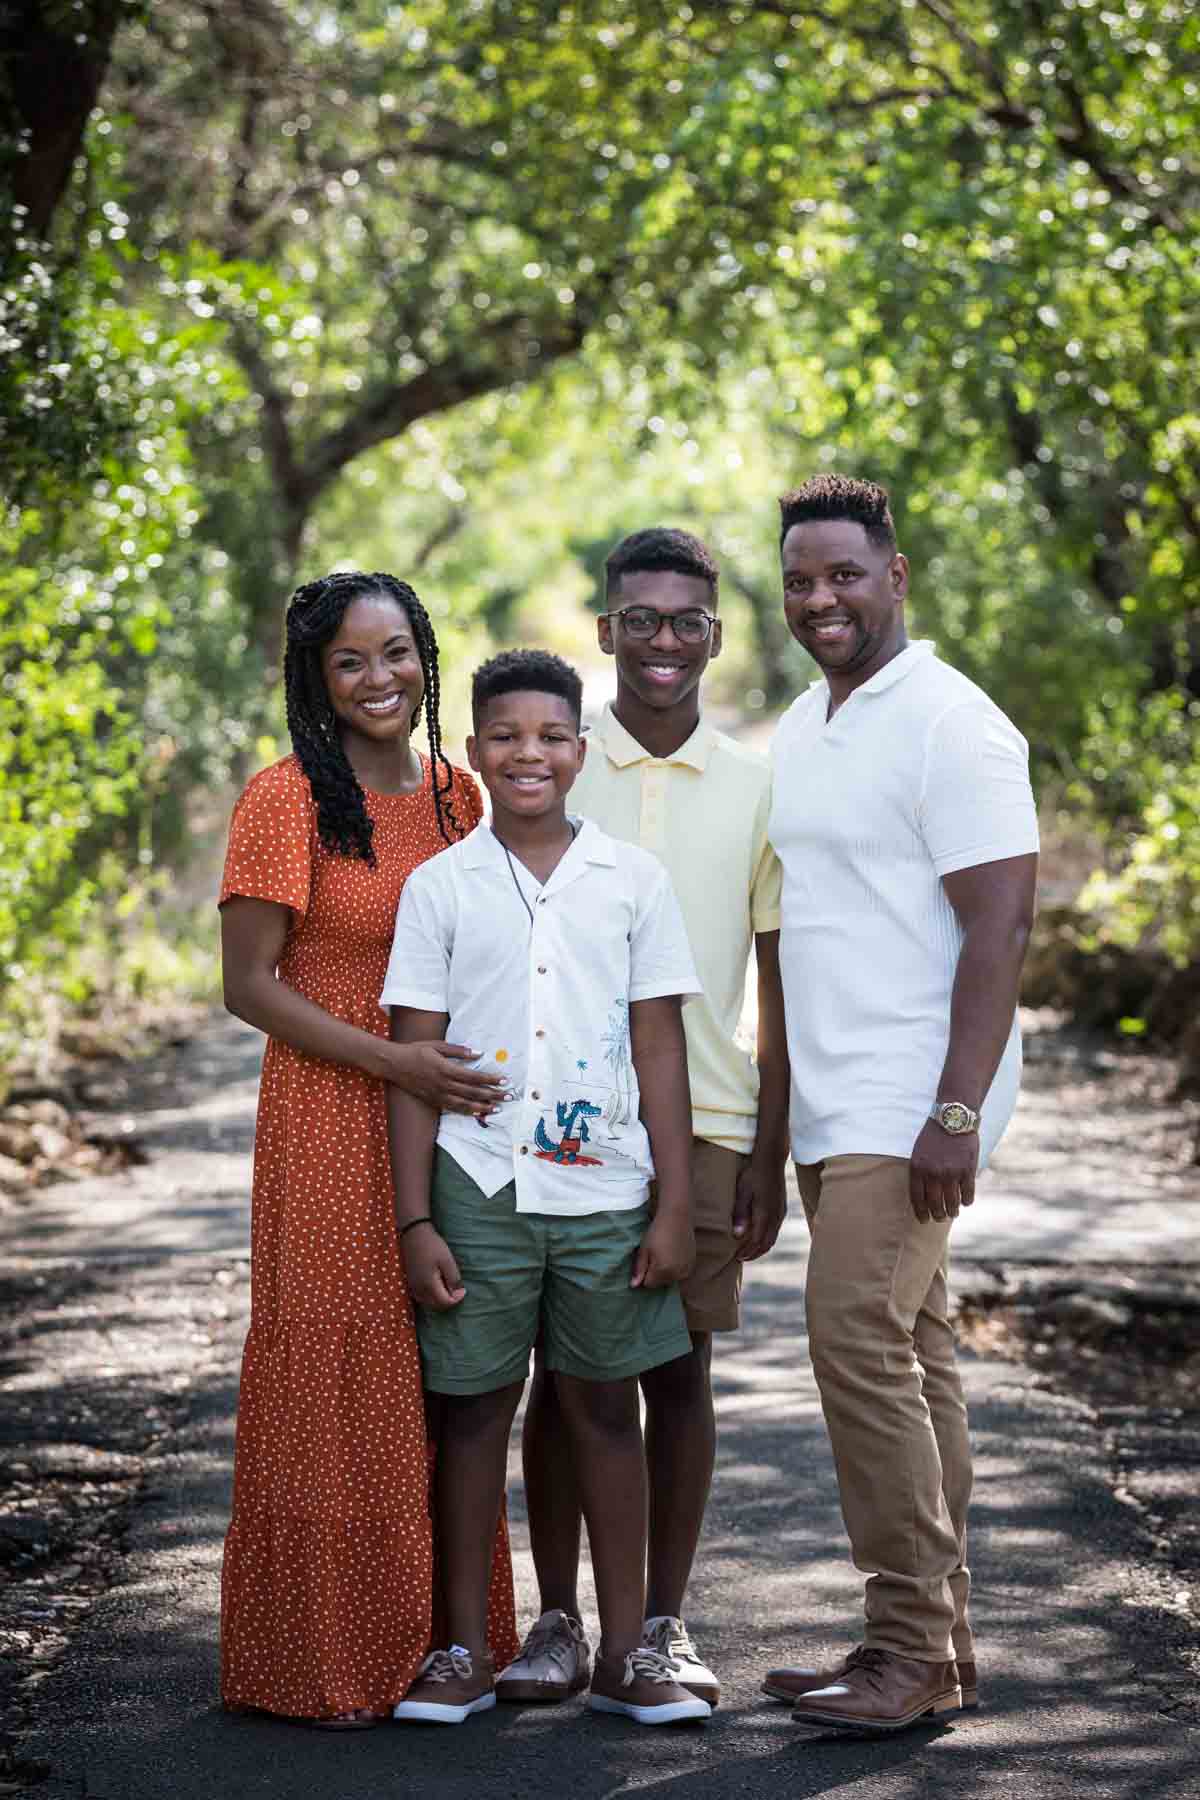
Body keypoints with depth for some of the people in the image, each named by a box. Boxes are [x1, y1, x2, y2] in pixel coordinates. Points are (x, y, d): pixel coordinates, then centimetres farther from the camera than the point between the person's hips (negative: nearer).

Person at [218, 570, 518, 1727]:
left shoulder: (456, 795, 10)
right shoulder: (286, 799, -8)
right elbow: (248, 987, -11)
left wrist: (492, 1081, 6)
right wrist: (395, 1062, -18)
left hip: (445, 1121, 6)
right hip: (330, 1124, -6)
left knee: (442, 1380, 9)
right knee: (334, 1372, -1)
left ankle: (438, 1634, 21)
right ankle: (319, 1659, 9)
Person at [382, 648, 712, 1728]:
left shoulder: (633, 878, 4)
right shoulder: (440, 886, 3)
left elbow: (660, 1050, 5)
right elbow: (413, 1061, 2)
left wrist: (674, 1206, 0)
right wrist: (415, 1220, -3)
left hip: (606, 1187, 0)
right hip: (479, 1187, 0)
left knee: (607, 1409, 6)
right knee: (475, 1408, 6)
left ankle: (627, 1653, 15)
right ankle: (465, 1650, 16)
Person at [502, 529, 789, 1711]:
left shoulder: (755, 787, 5)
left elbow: (780, 985, 7)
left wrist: (771, 1151, 2)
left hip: (705, 1123, 1)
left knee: (680, 1371, 5)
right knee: (564, 1367, 3)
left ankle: (664, 1623, 15)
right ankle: (559, 1623, 12)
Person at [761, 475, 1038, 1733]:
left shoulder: (950, 724, -10)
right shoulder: (798, 731, 16)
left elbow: (1000, 924, -15)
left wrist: (956, 1112, -22)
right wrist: (772, 1114, 18)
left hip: (910, 1108, -8)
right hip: (830, 1109, 8)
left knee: (859, 1338, -14)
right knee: (904, 1353, 10)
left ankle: (914, 1648, -6)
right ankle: (933, 1645, 15)